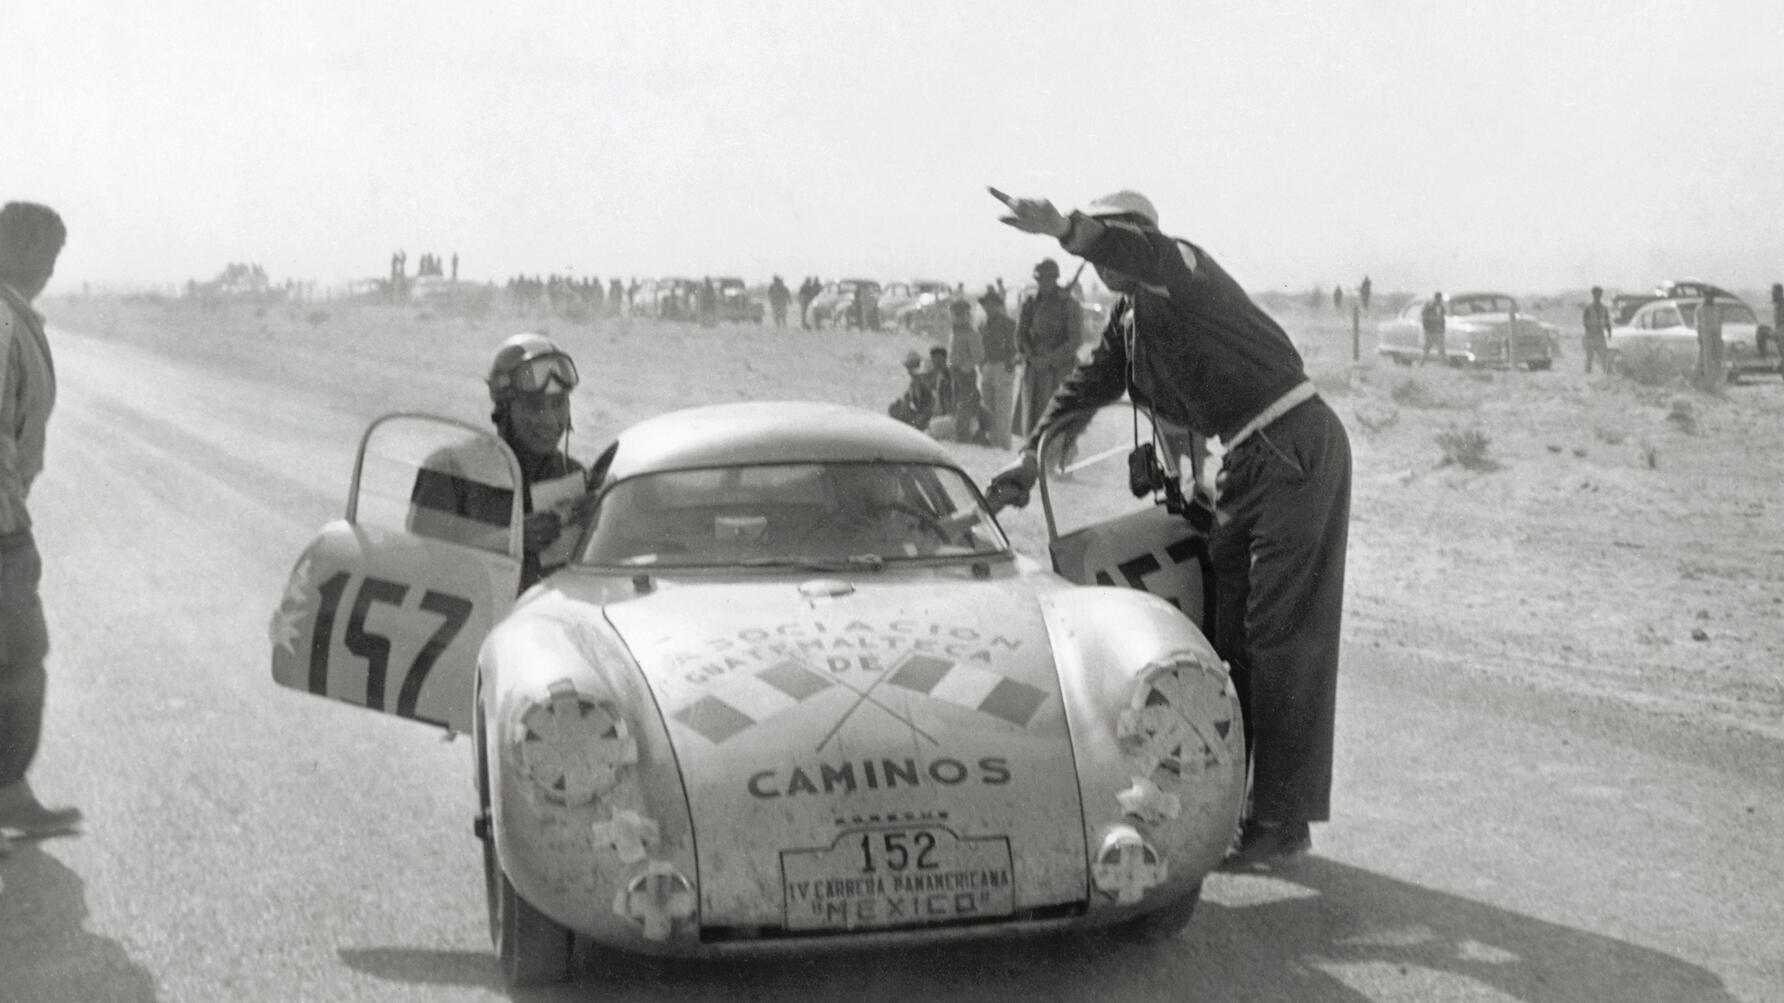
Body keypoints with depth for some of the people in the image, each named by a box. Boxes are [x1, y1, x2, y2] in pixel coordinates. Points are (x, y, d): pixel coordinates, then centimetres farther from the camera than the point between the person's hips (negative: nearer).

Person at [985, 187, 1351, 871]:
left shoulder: (1183, 268, -13)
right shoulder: (1128, 318, 13)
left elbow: (1145, 255, -36)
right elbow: (1090, 386, 20)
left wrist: (1064, 229, -51)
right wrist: (1031, 457, 11)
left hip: (1297, 448, -9)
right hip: (1248, 462, 10)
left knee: (1284, 633, -8)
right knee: (1227, 630, 12)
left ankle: (1284, 821, -4)